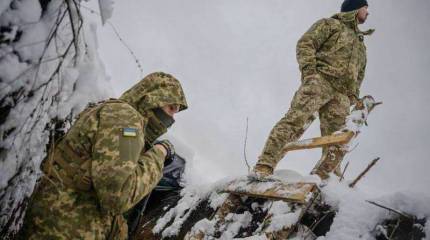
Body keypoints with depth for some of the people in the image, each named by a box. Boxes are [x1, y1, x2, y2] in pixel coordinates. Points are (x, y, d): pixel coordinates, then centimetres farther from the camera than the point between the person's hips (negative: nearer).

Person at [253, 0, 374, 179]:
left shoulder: (361, 45, 35)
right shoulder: (331, 24, 16)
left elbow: (359, 75, 33)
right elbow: (305, 43, 3)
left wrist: (353, 97, 15)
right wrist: (309, 70, -12)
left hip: (342, 96, 7)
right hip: (320, 80, -6)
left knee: (337, 146, -7)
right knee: (296, 120, -26)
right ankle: (264, 166, -31)